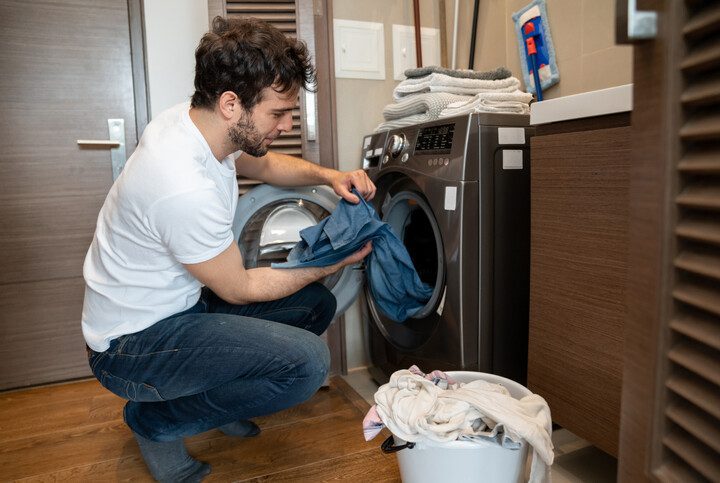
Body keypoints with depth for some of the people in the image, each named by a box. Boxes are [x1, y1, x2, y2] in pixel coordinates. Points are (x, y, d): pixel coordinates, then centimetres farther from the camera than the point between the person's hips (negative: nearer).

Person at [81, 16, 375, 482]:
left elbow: (264, 163, 14)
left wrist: (328, 176, -4)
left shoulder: (192, 119, -7)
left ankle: (211, 390, 18)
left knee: (317, 304, 5)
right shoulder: (186, 189, -34)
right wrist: (334, 263, -8)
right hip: (133, 344, -9)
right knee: (308, 361, -25)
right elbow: (240, 290, -19)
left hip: (177, 301, 9)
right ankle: (155, 420, -2)